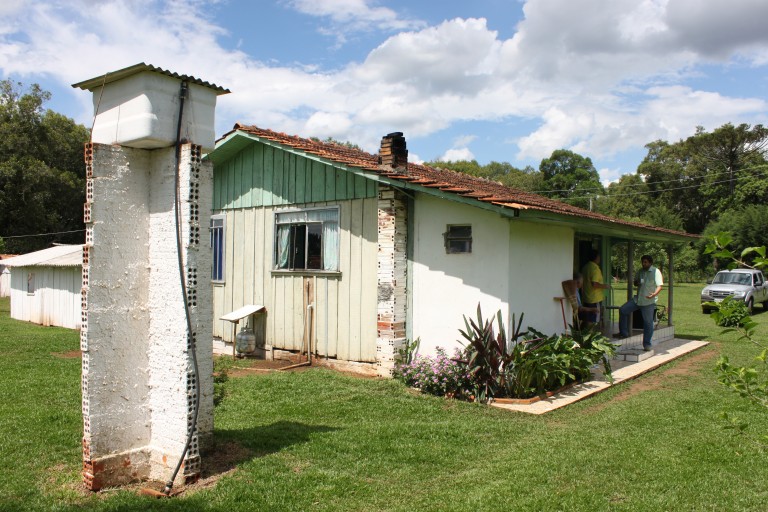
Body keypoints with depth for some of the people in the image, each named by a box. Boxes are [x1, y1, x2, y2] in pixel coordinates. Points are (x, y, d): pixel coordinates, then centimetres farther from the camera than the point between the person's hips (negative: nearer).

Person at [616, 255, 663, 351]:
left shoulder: (656, 272, -8)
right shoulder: (640, 272, 13)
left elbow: (659, 285, -17)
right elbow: (636, 282, 25)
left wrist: (655, 294, -36)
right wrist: (637, 282, 0)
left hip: (649, 301, -6)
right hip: (637, 299, 6)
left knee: (648, 323, -2)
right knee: (623, 310, -3)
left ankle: (647, 344, 8)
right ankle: (623, 333, 8)